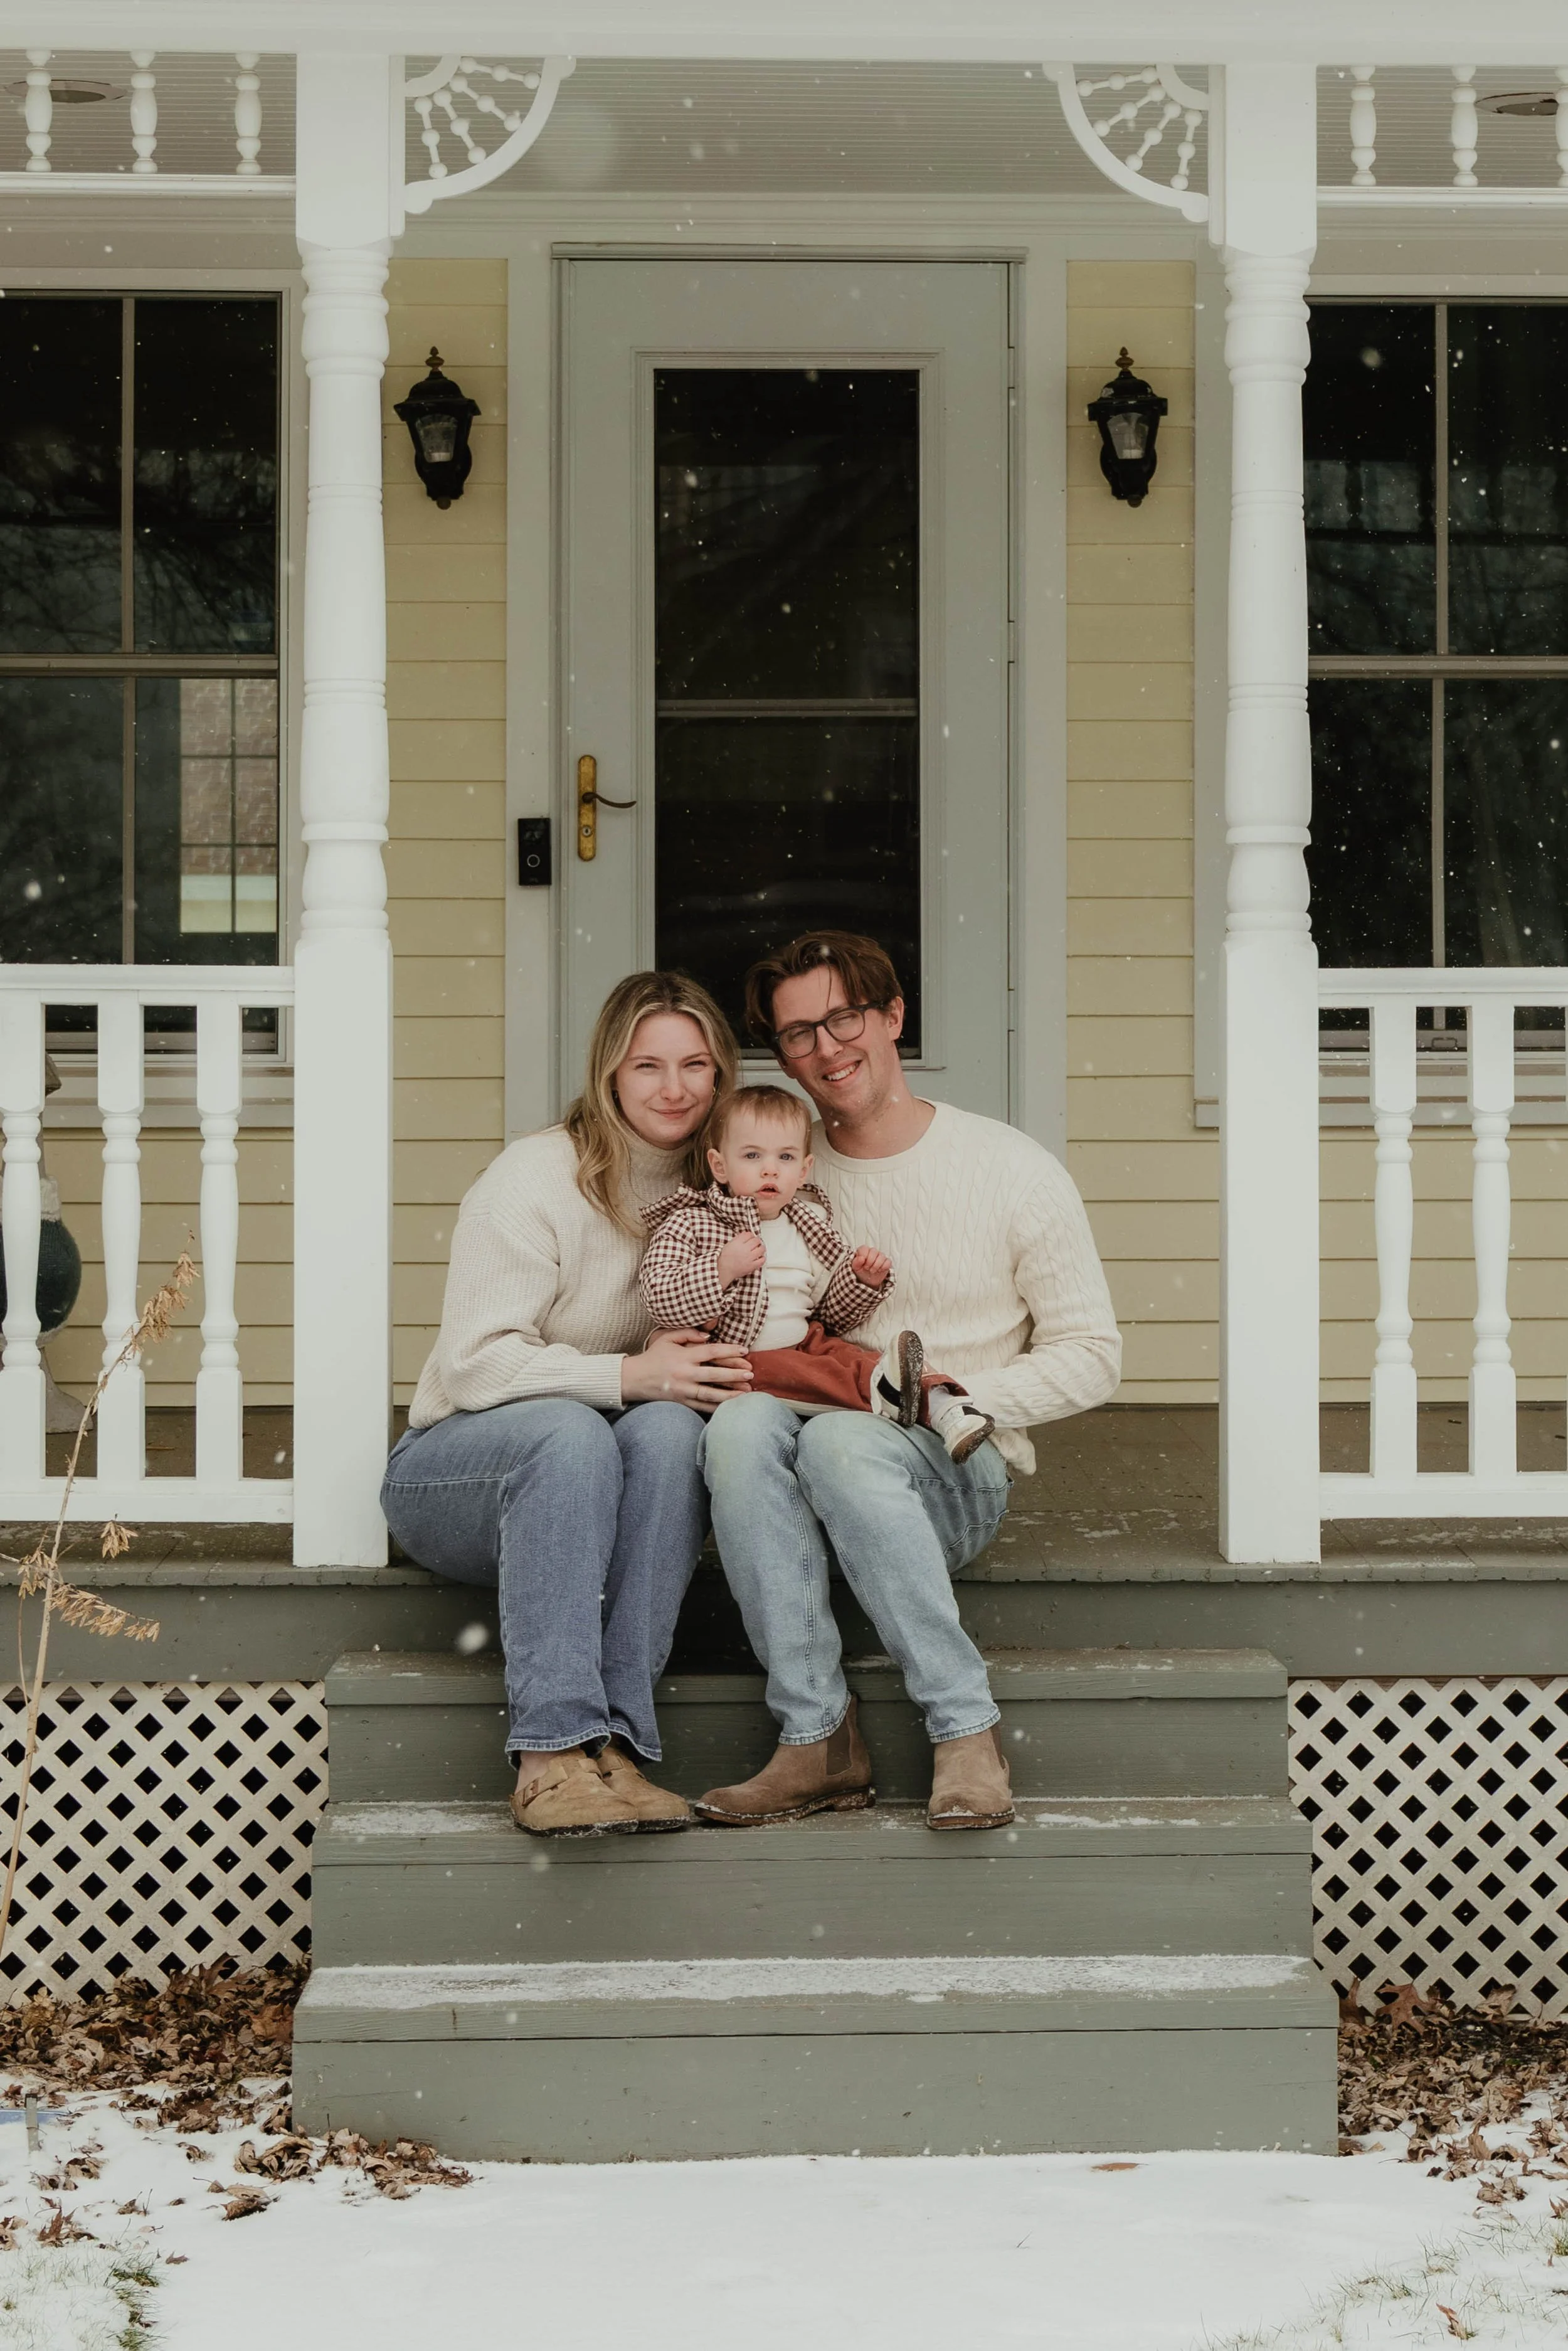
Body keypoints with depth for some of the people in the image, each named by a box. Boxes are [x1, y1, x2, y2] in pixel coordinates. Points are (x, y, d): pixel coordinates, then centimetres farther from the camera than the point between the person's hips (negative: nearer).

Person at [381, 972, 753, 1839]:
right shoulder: (536, 1177, -11)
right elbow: (473, 1365, -17)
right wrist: (624, 1376, -28)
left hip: (593, 1484, 4)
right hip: (454, 1465, -4)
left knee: (670, 1427, -30)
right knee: (568, 1430, -36)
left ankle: (615, 1742, -35)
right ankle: (551, 1755, -43)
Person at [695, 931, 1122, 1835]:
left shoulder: (1013, 1169, 3)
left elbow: (1091, 1355, 4)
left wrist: (957, 1397, -12)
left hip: (956, 1472, -2)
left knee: (841, 1441, -37)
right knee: (742, 1423, -33)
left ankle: (968, 1732, -28)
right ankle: (819, 1738, -32)